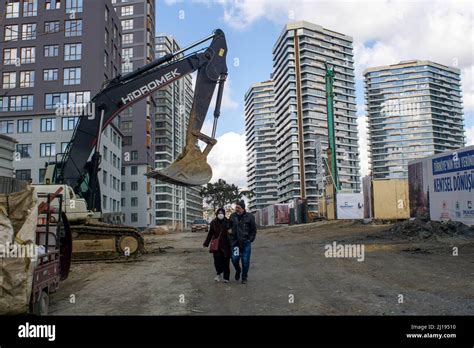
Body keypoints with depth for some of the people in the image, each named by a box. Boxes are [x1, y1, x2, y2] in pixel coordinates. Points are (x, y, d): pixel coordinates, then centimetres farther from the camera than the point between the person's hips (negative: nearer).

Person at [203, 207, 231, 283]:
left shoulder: (228, 222, -3)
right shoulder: (213, 223, 3)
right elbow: (210, 234, 10)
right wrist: (206, 243, 11)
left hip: (226, 245, -1)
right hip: (216, 245, 1)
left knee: (226, 261, 3)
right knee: (217, 260, -11)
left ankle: (226, 277, 15)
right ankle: (219, 274, 10)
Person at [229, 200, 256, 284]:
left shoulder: (249, 216, -4)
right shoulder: (232, 216, 2)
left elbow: (254, 230, 3)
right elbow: (229, 227, 13)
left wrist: (251, 239, -4)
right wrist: (231, 238, 6)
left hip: (246, 242, -2)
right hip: (235, 242, 2)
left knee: (245, 261, 2)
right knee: (234, 259, -3)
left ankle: (244, 277, 21)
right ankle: (238, 271, 28)